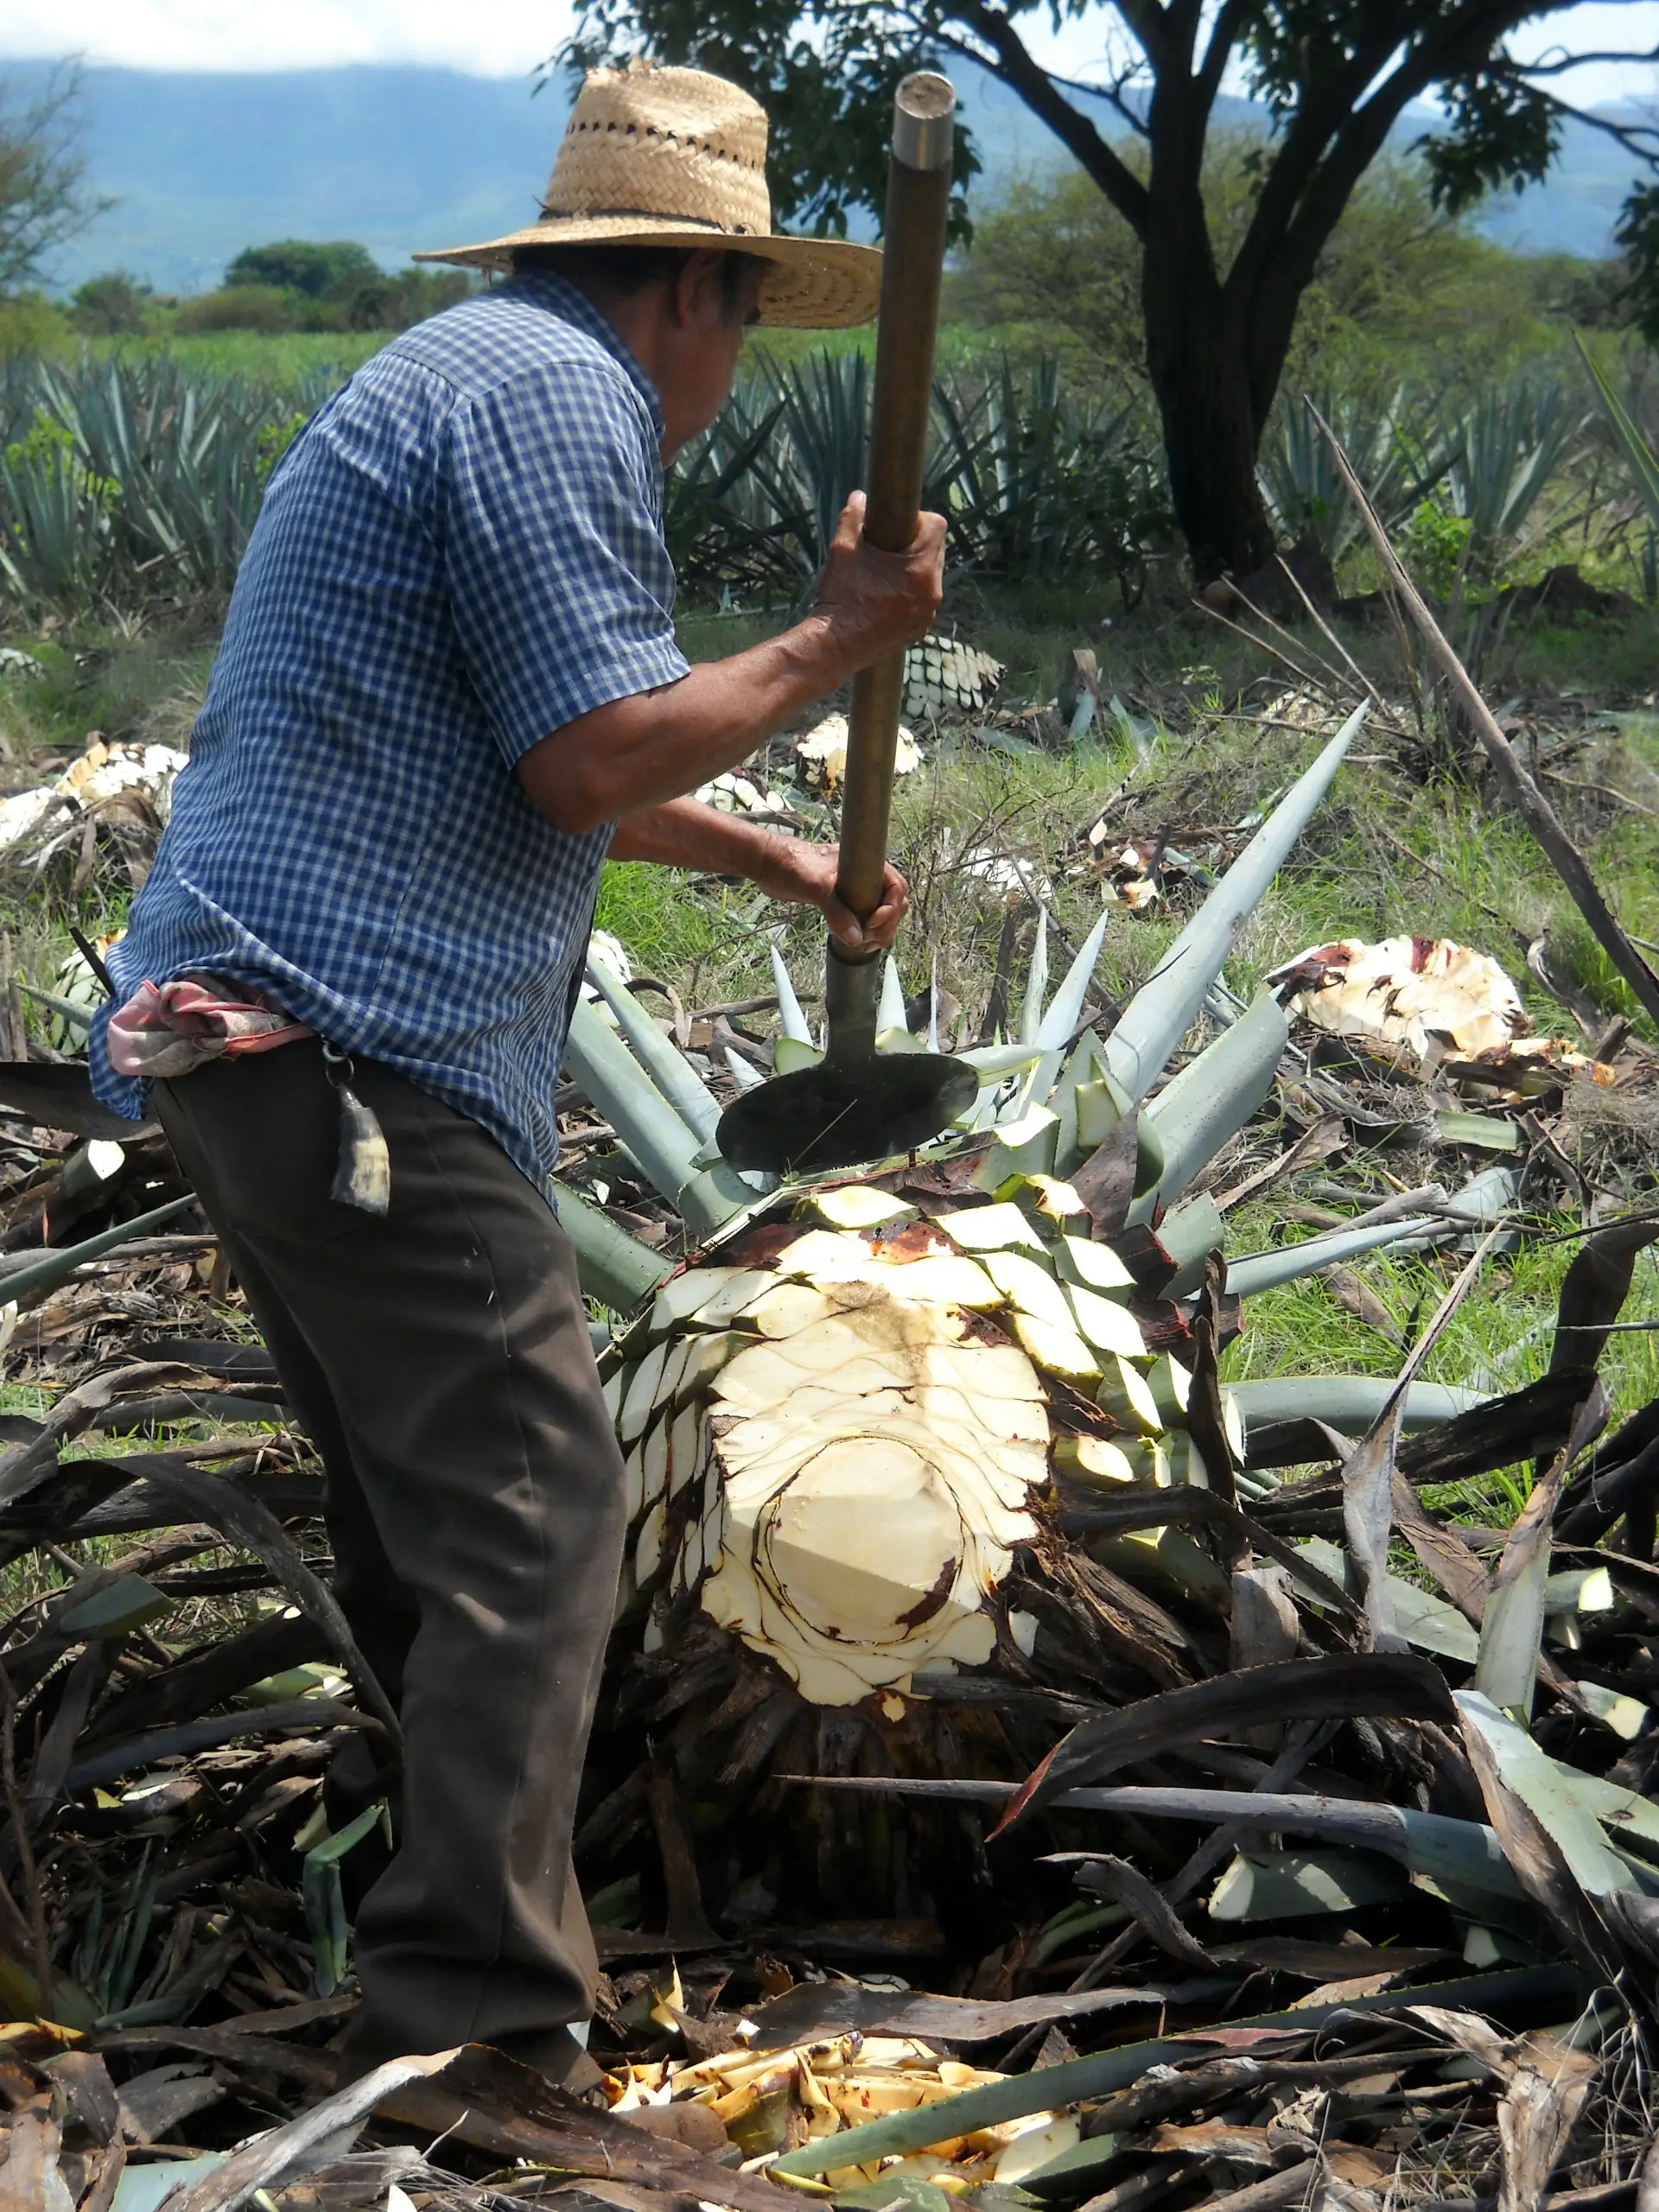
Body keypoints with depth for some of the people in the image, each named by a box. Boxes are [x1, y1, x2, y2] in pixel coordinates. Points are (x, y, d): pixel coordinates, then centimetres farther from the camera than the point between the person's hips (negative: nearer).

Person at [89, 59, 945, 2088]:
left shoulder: (475, 376, 24)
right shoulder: (557, 396, -10)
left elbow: (556, 763, 33)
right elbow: (595, 758, -17)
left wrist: (786, 864, 41)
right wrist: (837, 643, -5)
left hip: (254, 1035, 11)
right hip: (354, 1050, -11)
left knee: (412, 1481, 20)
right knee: (527, 1503, -11)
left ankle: (424, 1822, 34)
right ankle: (473, 2003, -11)